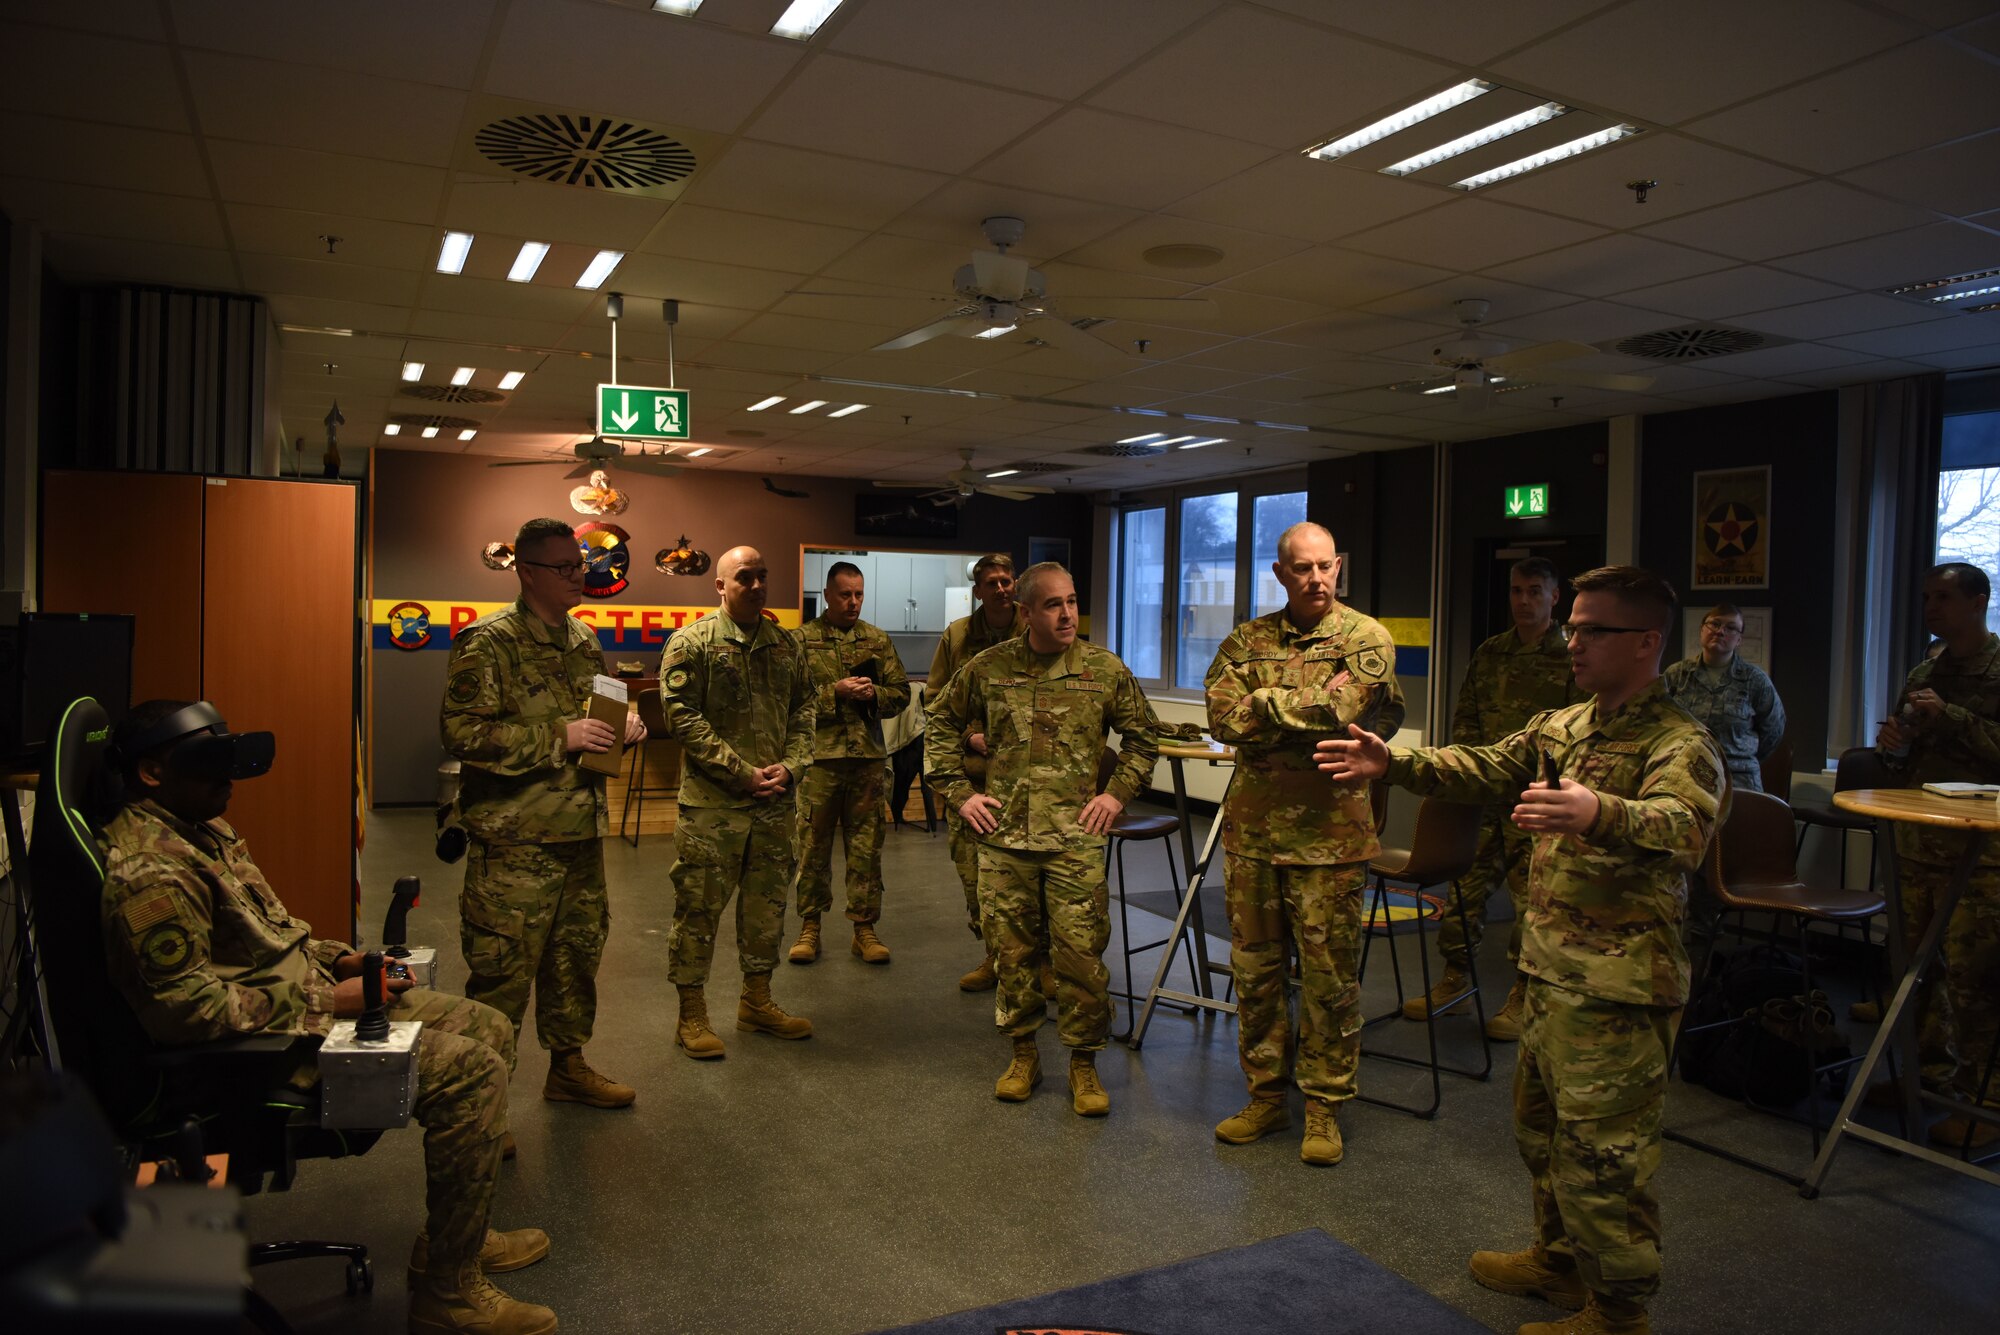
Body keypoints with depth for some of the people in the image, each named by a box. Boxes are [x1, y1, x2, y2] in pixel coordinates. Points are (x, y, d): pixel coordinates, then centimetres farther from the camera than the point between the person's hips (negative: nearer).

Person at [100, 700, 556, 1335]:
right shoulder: (150, 871, -23)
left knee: (489, 1028, 9)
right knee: (472, 1071, -20)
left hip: (308, 993, 11)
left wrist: (337, 959, 7)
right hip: (270, 1045, -11)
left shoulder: (200, 828, 11)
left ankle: (457, 1233, 21)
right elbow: (189, 1008, -27)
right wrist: (325, 1002, -20)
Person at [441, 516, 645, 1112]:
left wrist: (623, 726, 3)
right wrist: (560, 736, -23)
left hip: (582, 830, 8)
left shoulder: (584, 639, 13)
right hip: (516, 841, -8)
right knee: (502, 971, -2)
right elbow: (462, 733, -21)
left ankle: (568, 1066, 35)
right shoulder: (488, 642, -12)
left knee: (578, 954, 18)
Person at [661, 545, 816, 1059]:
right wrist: (743, 773, -15)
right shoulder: (692, 643, -6)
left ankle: (756, 1001, 30)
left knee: (767, 904, 14)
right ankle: (691, 1014, 16)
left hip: (775, 803, 5)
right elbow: (683, 717, -12)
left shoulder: (787, 647, 10)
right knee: (699, 906, 2)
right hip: (711, 803, -5)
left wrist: (790, 767, -6)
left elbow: (803, 714, 12)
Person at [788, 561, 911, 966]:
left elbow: (901, 692, 10)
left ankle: (865, 928, 16)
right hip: (819, 755, -2)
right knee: (813, 845, 6)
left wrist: (874, 693, -8)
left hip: (869, 756, 2)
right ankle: (810, 926, 18)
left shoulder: (878, 640, 11)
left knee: (866, 846, 7)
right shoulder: (803, 639, 1)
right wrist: (835, 691, -15)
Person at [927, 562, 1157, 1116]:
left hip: (1075, 836, -1)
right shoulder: (988, 668, 2)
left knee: (1081, 953, -2)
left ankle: (1084, 1063, 16)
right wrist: (960, 792, 6)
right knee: (1012, 950, 9)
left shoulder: (1105, 669, 1)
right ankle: (1023, 1054, 27)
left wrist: (1117, 793, 1)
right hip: (1003, 835, 1)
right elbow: (941, 725, 13)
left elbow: (1141, 739, 12)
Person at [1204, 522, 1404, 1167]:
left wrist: (1265, 703, -9)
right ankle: (1266, 1095, 27)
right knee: (1254, 968, 12)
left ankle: (1324, 1107, 20)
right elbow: (1223, 719, -8)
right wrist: (1310, 706, -14)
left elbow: (1342, 712, -19)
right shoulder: (1246, 641, 7)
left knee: (1330, 976, 5)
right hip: (1252, 829, 4)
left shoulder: (1367, 638, -2)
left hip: (1330, 833, -3)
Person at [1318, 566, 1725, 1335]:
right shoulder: (1561, 726, 10)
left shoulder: (1678, 743, -17)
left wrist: (1599, 814, -57)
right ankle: (1560, 1259, 41)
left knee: (1602, 1151, 1)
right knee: (1542, 1125, 22)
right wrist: (1394, 763, 1)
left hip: (1619, 987, -9)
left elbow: (1679, 823, -36)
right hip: (1551, 969, 9)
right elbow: (1485, 769, 14)